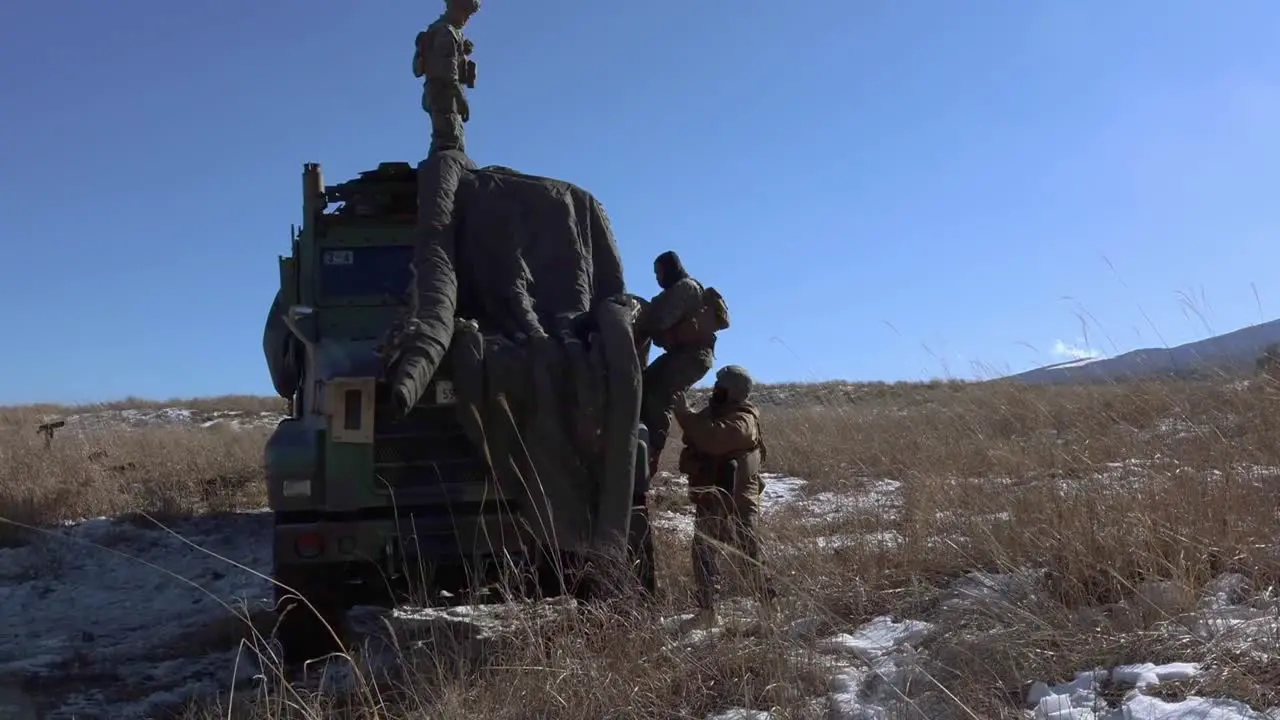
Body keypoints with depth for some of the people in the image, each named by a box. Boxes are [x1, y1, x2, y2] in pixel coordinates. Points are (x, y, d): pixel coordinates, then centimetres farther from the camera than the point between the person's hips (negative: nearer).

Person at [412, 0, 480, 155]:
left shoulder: (440, 30, 22)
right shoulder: (446, 32, -11)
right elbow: (448, 69, -21)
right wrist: (461, 98, -24)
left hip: (439, 95, 10)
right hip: (444, 93, -10)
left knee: (457, 146, 14)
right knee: (449, 145, -17)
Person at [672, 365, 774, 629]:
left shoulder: (742, 420, -16)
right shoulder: (715, 412, 13)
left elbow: (714, 439, -33)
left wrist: (685, 412, -26)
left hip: (737, 501, -9)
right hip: (710, 499, 9)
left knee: (750, 556, -4)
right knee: (702, 553, 9)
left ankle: (772, 605, 4)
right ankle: (707, 609, 16)